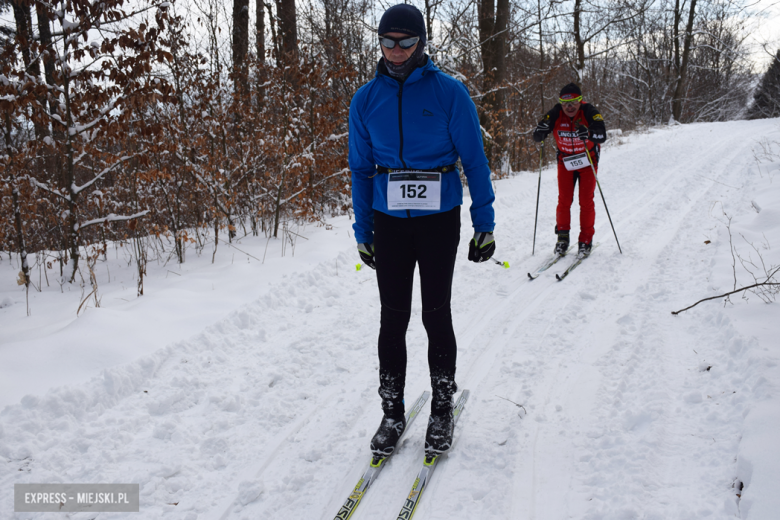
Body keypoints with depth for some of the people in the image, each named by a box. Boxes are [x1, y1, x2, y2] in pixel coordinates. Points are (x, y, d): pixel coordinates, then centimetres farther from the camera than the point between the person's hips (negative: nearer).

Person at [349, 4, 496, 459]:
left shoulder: (449, 92, -4)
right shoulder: (366, 100, 4)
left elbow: (474, 160, -2)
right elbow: (361, 169, 10)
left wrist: (485, 224, -4)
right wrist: (362, 232, 9)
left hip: (439, 219, -2)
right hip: (389, 221, 3)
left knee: (436, 315, 5)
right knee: (393, 318, 6)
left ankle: (443, 409, 23)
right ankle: (393, 413, 20)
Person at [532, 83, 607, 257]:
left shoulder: (590, 112, -23)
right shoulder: (556, 114, -16)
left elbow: (602, 136, -34)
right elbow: (537, 136, -17)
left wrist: (588, 134, -54)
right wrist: (540, 131, -40)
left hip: (587, 161, -2)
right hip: (565, 161, 2)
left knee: (586, 201, -3)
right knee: (564, 200, -2)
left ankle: (586, 241, 7)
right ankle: (562, 238, 10)